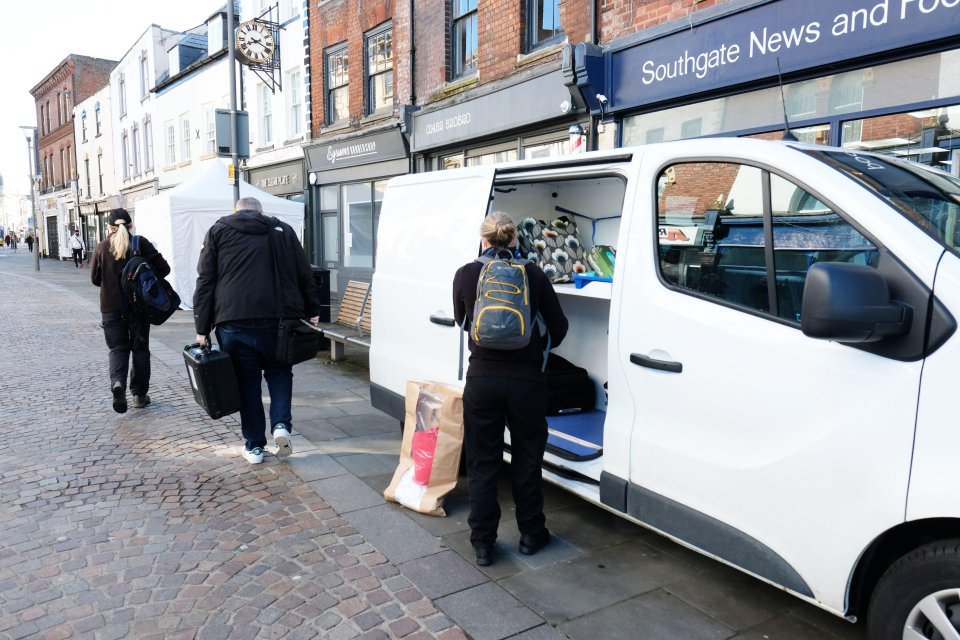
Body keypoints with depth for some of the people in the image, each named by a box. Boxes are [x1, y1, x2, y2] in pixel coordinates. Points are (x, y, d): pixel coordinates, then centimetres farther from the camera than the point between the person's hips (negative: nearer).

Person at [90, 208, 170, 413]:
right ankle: (139, 394, 13)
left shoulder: (101, 248, -2)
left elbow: (95, 279, 5)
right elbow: (163, 268, -7)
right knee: (140, 348, 10)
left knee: (118, 348, 10)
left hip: (111, 307, 1)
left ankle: (118, 383, -17)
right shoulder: (141, 243, -5)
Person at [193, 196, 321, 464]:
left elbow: (205, 282, 6)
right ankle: (281, 425, 1)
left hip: (234, 321, 0)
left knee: (246, 381, 10)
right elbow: (305, 275, 10)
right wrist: (312, 310, 14)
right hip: (278, 319, 1)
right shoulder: (283, 230, 14)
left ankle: (254, 446, 16)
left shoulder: (218, 231, 12)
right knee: (279, 372, 19)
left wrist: (202, 328, 5)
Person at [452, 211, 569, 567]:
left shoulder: (466, 275, -2)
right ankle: (531, 535, 30)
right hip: (526, 380, 0)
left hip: (482, 380, 0)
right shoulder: (534, 275, -3)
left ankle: (483, 543, 19)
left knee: (482, 463, 12)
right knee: (527, 460, 17)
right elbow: (558, 327, 2)